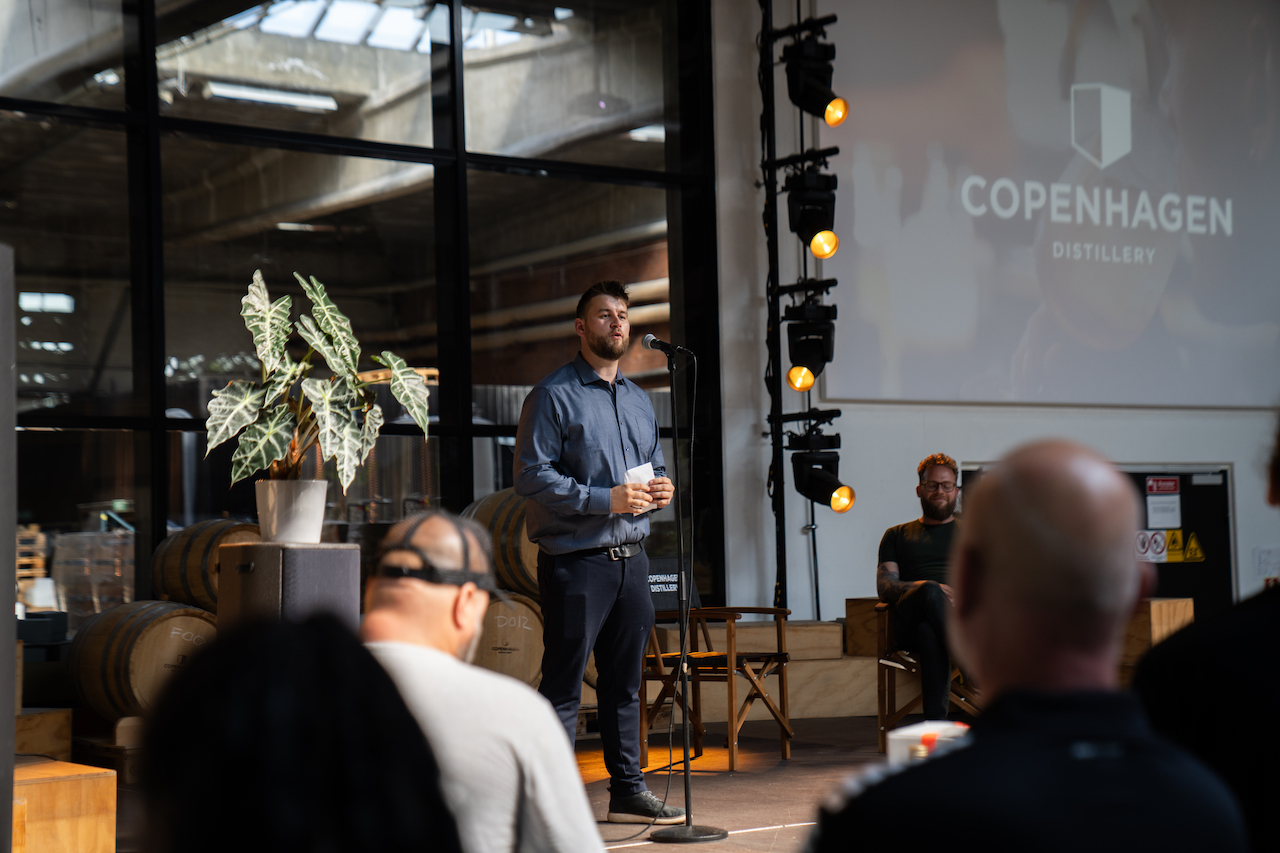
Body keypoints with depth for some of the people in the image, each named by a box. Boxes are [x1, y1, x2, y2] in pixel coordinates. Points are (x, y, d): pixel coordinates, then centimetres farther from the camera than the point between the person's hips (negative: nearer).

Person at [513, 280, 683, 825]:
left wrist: (660, 489, 5)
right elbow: (531, 476, -13)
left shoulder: (638, 401, 19)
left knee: (624, 683, 13)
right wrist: (605, 499, -19)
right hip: (575, 560, -7)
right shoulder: (554, 395, -5)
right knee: (562, 687, -6)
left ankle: (628, 791, 21)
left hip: (631, 558, 7)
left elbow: (654, 467, 29)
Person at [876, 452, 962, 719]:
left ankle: (935, 723, -52)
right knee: (930, 592, -39)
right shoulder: (897, 535, 31)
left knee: (930, 630, -40)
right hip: (910, 624, 0)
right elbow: (884, 586, 13)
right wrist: (922, 588, -10)